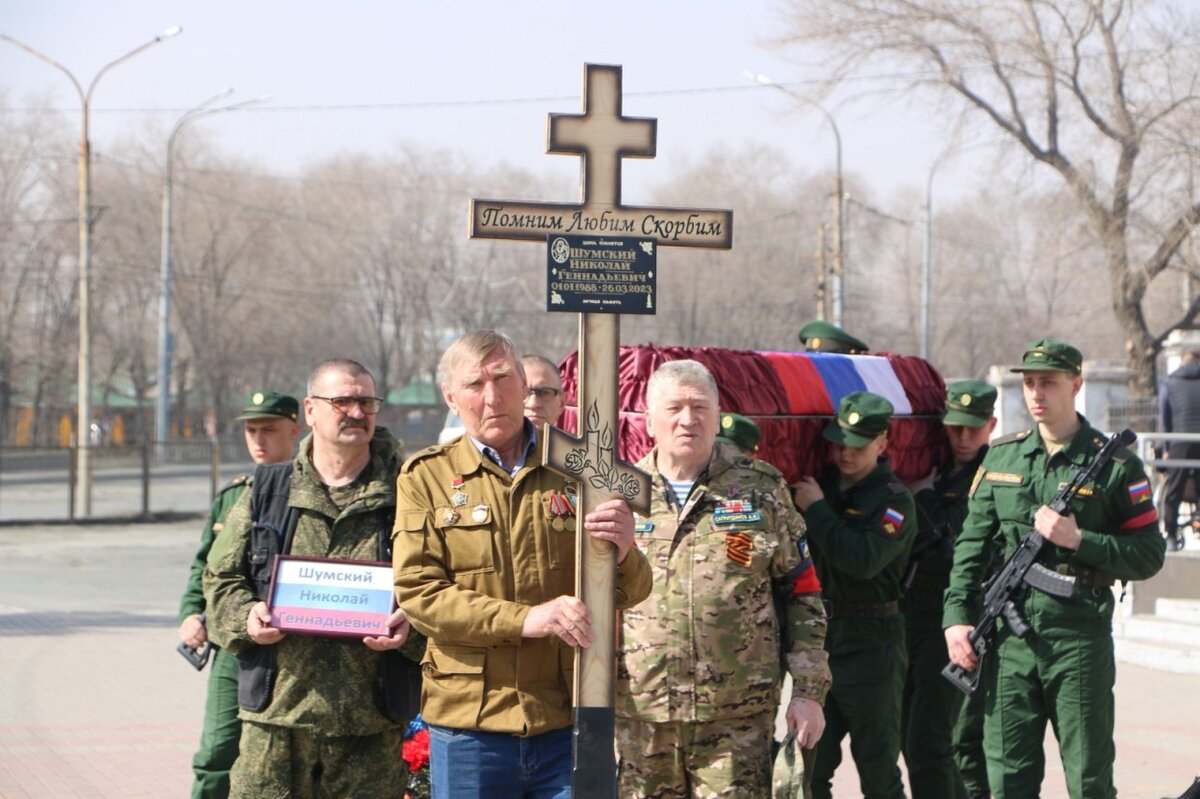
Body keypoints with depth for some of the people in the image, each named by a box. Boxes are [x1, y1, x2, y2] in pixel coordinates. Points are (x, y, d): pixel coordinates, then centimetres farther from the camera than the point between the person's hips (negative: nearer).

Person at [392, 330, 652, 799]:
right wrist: (524, 619, -18)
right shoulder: (426, 478, 4)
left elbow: (631, 594, 6)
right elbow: (416, 592, -7)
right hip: (470, 724, -1)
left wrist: (622, 555, -18)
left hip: (569, 723, 1)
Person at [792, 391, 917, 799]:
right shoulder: (820, 485, 11)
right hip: (818, 638, 6)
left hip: (871, 646, -6)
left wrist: (817, 510, -15)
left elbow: (863, 559, -23)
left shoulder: (894, 501, -7)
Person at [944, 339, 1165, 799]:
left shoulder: (1114, 465, -2)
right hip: (1009, 637, 4)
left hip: (1079, 639, -4)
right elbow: (972, 545, 12)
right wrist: (957, 616, 1)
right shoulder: (1001, 458, 10)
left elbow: (1149, 556, -3)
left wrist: (1079, 540, -14)